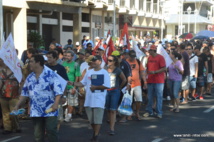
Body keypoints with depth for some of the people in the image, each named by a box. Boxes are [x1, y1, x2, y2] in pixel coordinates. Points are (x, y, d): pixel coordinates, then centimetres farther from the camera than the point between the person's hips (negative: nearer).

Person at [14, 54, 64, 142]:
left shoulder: (51, 74, -8)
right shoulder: (29, 78, 10)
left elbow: (58, 90, -12)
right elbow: (25, 93, 16)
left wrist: (56, 103, -23)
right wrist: (17, 105, 10)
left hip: (50, 110, -5)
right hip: (36, 111, 5)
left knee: (51, 131, -5)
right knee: (38, 134, 10)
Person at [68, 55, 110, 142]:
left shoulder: (104, 73, -5)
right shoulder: (89, 72, 12)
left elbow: (107, 86, -13)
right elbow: (82, 83, 14)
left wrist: (95, 87, -13)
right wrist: (73, 83, 1)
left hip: (99, 100, -5)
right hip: (89, 99, 6)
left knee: (97, 119, -5)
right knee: (91, 119, 13)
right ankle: (95, 132, 31)